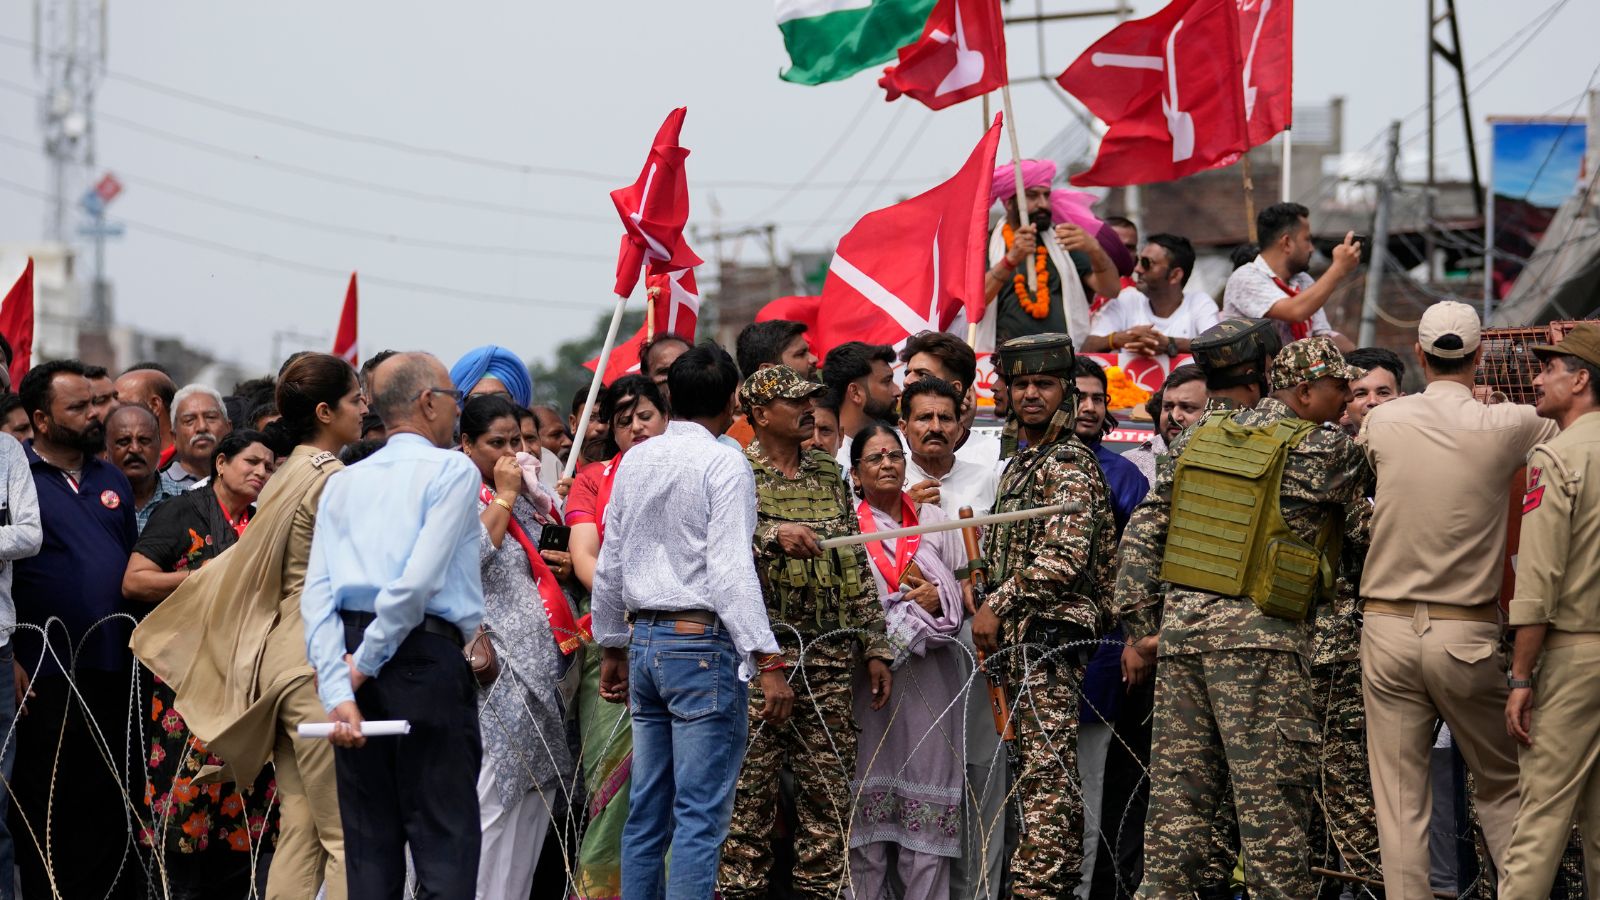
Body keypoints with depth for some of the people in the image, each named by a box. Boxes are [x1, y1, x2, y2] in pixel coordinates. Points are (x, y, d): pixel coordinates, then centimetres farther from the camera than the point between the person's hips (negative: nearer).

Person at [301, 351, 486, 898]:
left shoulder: (344, 484, 15)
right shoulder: (452, 471, -1)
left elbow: (318, 595, 3)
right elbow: (420, 580, -14)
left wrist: (338, 692, -5)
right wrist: (368, 663, -7)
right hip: (428, 659, -5)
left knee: (369, 847, 7)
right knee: (446, 840, -4)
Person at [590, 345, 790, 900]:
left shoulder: (636, 461, 11)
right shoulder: (724, 464, -9)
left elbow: (609, 567, 16)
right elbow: (731, 569, -18)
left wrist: (613, 649, 27)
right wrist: (768, 661, -19)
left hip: (645, 640, 7)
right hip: (705, 644, -7)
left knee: (647, 812, 11)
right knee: (700, 816, -8)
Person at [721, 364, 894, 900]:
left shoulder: (829, 477, 16)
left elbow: (856, 569, 16)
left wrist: (875, 647, 11)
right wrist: (772, 534, -31)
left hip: (829, 655, 5)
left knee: (829, 794, 4)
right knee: (749, 790, -4)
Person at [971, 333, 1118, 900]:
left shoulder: (1069, 465, -8)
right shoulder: (1020, 464, 22)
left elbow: (1065, 556, -18)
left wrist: (999, 604, -14)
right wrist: (995, 613, 16)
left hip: (1050, 633, -10)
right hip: (1022, 639, 10)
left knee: (1045, 772, -13)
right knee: (1043, 772, 10)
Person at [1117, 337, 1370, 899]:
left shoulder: (1201, 436, 11)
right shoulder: (1321, 450, -8)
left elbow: (1144, 529, 10)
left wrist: (1140, 617, 14)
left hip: (1182, 622, 6)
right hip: (1258, 637, -6)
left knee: (1179, 785, 9)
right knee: (1271, 790, -2)